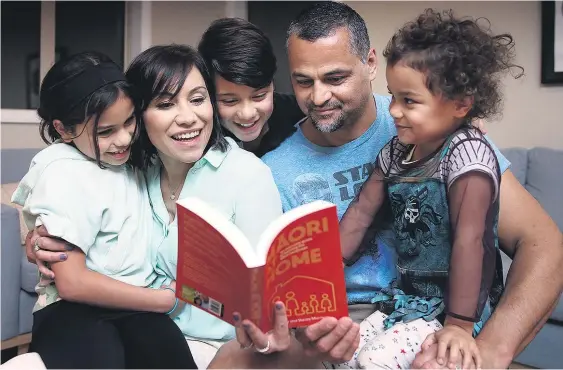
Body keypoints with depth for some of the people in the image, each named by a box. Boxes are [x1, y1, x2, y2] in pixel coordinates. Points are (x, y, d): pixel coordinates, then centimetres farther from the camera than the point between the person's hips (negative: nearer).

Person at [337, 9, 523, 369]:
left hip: (450, 305, -7)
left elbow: (469, 240, -25)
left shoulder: (466, 153, -20)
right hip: (407, 297, 7)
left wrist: (459, 325, -26)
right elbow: (361, 212, 5)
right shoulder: (396, 150, 2)